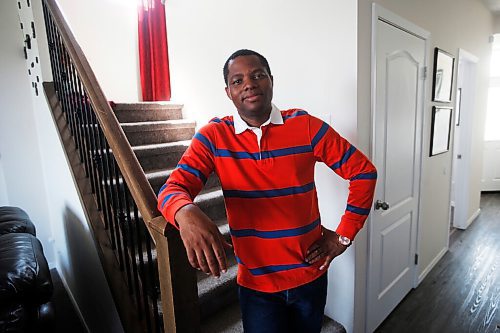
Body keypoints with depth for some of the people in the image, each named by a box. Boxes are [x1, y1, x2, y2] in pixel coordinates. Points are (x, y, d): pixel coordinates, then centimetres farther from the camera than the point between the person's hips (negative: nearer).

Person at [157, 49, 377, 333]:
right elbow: (173, 188, -15)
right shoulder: (213, 137, -8)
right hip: (256, 283, -1)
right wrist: (187, 213, -39)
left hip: (310, 275, 2)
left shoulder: (306, 126, -9)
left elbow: (363, 171, -3)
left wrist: (343, 236, -5)